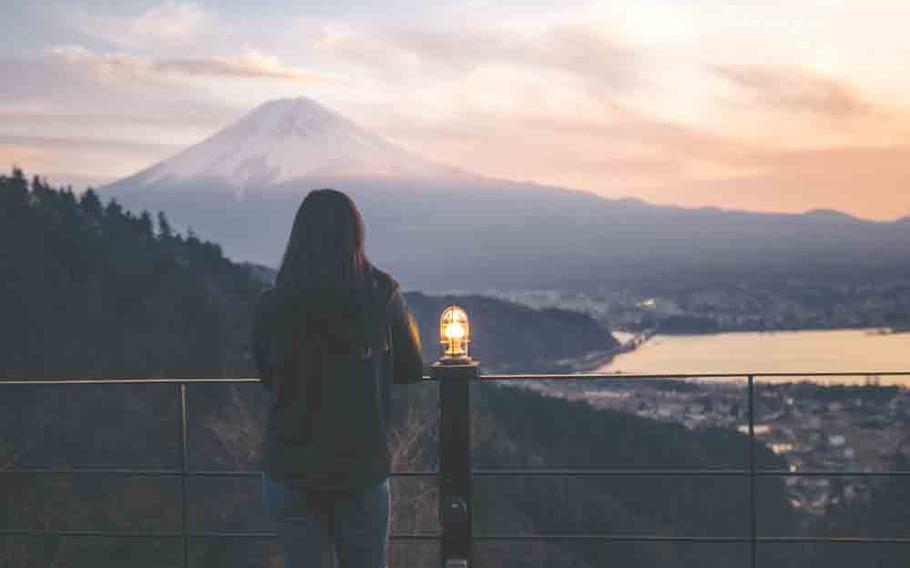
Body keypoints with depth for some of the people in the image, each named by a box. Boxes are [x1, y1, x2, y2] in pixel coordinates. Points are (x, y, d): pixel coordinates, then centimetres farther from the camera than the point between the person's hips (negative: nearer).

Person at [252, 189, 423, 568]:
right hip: (362, 469, 0)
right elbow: (411, 370, 3)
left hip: (290, 470, 0)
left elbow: (268, 376, 5)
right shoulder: (381, 297, -9)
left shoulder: (271, 307, -10)